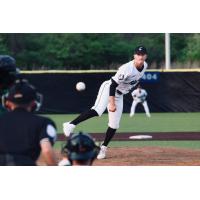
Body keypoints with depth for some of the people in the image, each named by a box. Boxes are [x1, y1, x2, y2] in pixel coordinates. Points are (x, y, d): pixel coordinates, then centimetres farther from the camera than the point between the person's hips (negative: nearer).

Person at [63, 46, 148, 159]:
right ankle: (71, 125, -35)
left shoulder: (145, 66, -3)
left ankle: (103, 148, 15)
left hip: (119, 96, 8)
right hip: (108, 89, -8)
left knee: (114, 125, 3)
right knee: (98, 110, -33)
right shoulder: (127, 69, -26)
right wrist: (112, 103, -30)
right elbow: (113, 85, -26)